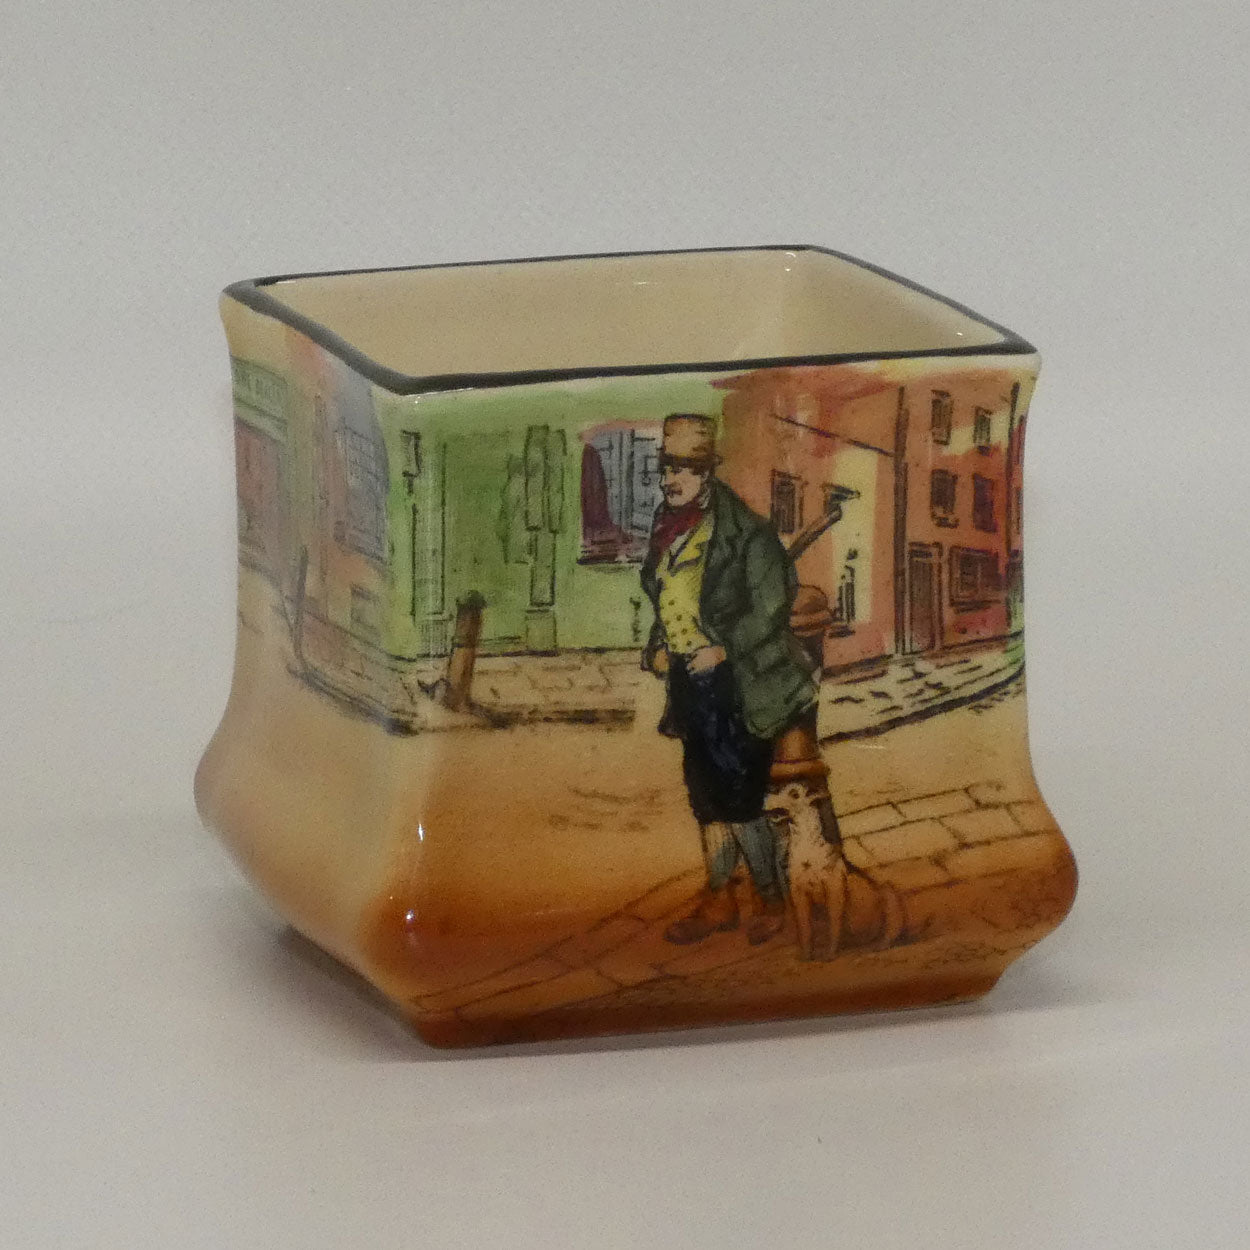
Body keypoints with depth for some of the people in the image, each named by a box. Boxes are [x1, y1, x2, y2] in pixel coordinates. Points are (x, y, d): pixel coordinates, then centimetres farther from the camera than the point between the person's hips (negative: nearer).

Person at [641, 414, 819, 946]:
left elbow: (772, 603, -14)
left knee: (738, 796, -7)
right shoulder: (668, 531, 11)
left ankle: (773, 899, 7)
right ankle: (718, 899, 22)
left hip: (733, 681, -8)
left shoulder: (745, 531, -12)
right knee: (705, 793, 13)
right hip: (686, 679, 8)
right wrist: (657, 648, 7)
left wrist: (724, 649, -18)